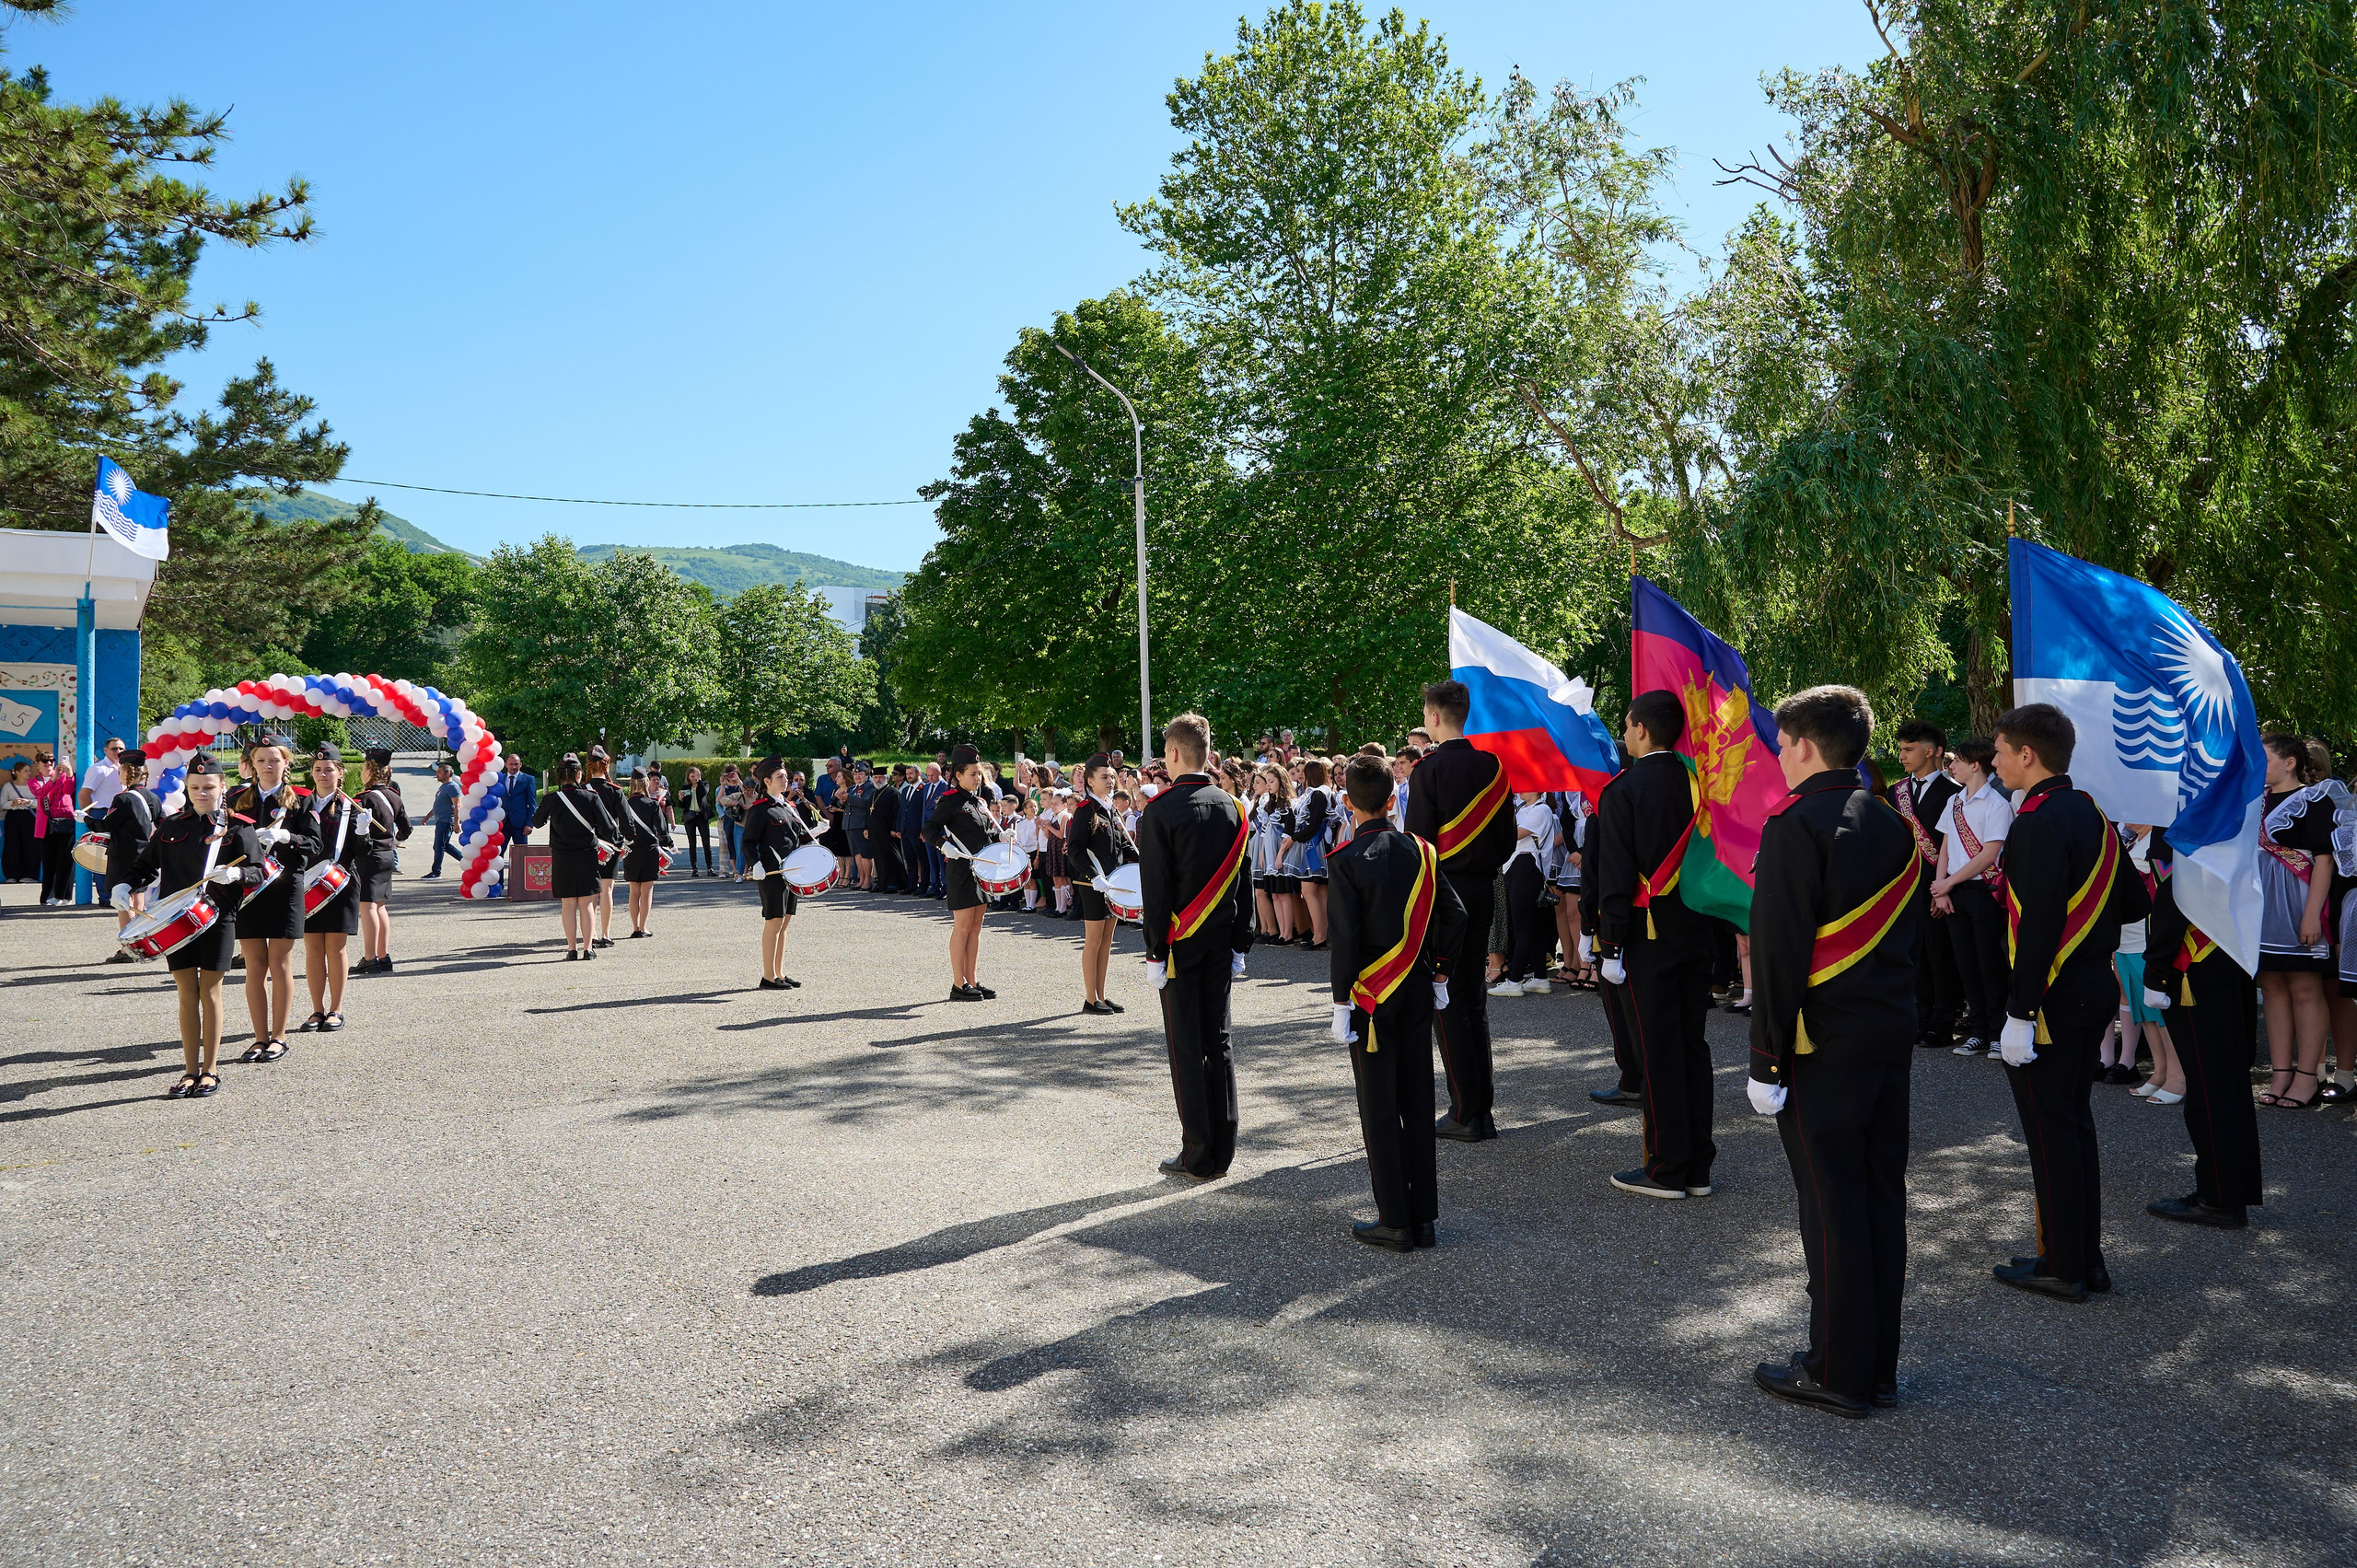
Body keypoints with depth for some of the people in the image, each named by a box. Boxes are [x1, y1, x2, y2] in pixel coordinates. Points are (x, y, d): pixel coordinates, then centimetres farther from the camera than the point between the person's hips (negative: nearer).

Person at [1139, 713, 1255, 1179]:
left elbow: (1156, 889, -13)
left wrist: (1155, 952, -8)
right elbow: (1244, 881, 8)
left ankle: (1198, 1156, 5)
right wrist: (1240, 944, 13)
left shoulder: (1160, 811, -12)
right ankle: (1222, 1152, 16)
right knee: (1217, 1042, 12)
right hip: (1220, 941, 6)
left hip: (1181, 944, -5)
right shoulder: (1230, 805, 5)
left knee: (1185, 1048, 1)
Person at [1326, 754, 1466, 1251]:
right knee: (1418, 1103, 11)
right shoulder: (1421, 851, 2)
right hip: (1418, 993, 5)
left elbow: (1344, 937, -16)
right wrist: (1439, 972, 14)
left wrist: (1341, 1001, -10)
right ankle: (1425, 1218, 17)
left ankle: (1395, 1223, 8)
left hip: (1372, 998, -5)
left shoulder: (1346, 860, -12)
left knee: (1379, 1111, 3)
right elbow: (1454, 915, 3)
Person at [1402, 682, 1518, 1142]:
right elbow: (1508, 837, 10)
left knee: (1447, 1003, -1)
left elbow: (1418, 841, -13)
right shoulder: (1493, 766, 7)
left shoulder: (1429, 770, -12)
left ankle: (1466, 1113, 1)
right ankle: (1483, 1109, 17)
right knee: (1474, 1000, 13)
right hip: (1483, 892, 7)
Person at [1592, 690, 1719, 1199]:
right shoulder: (1697, 783, 5)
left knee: (1658, 1049, 0)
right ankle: (1698, 1166, 19)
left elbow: (1615, 877, -14)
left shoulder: (1624, 790, -12)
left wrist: (1610, 946, -10)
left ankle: (1667, 1169, 7)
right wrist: (1705, 920, 17)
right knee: (1692, 1043, 12)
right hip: (1697, 931, 6)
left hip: (1648, 935, -6)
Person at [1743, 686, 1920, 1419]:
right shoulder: (1894, 825, 10)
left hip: (1823, 1047, -8)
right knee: (1882, 1197, 13)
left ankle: (1839, 1373, 10)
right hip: (1892, 1037, 8)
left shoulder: (1796, 827, -15)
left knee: (1832, 1204, 0)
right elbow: (1909, 931, 15)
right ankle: (1878, 1366, 24)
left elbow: (1779, 951, -17)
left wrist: (1767, 1058, -13)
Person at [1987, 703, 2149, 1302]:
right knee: (2075, 1122, 17)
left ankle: (2062, 1269, 11)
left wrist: (2020, 1014, -22)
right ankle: (2087, 1258, 26)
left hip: (2052, 998, -9)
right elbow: (2136, 902, 15)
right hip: (2097, 987, 9)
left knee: (2050, 1130, 1)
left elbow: (2038, 926, -24)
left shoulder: (2039, 822, -20)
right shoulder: (2091, 814, 9)